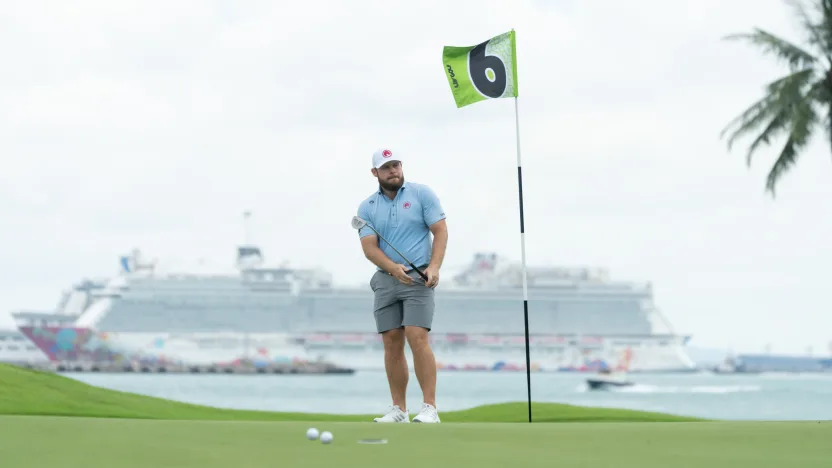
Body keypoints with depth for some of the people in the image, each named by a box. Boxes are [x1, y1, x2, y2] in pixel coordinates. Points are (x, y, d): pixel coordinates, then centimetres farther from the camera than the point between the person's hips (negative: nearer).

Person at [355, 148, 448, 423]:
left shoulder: (421, 194, 0)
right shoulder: (367, 207, 7)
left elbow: (440, 231, -3)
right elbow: (369, 247, -3)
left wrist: (434, 266, -17)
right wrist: (393, 267, -21)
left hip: (418, 277, -3)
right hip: (385, 279, 4)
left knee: (417, 338, -15)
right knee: (392, 343, 2)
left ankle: (430, 408, -15)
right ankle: (399, 409, 7)